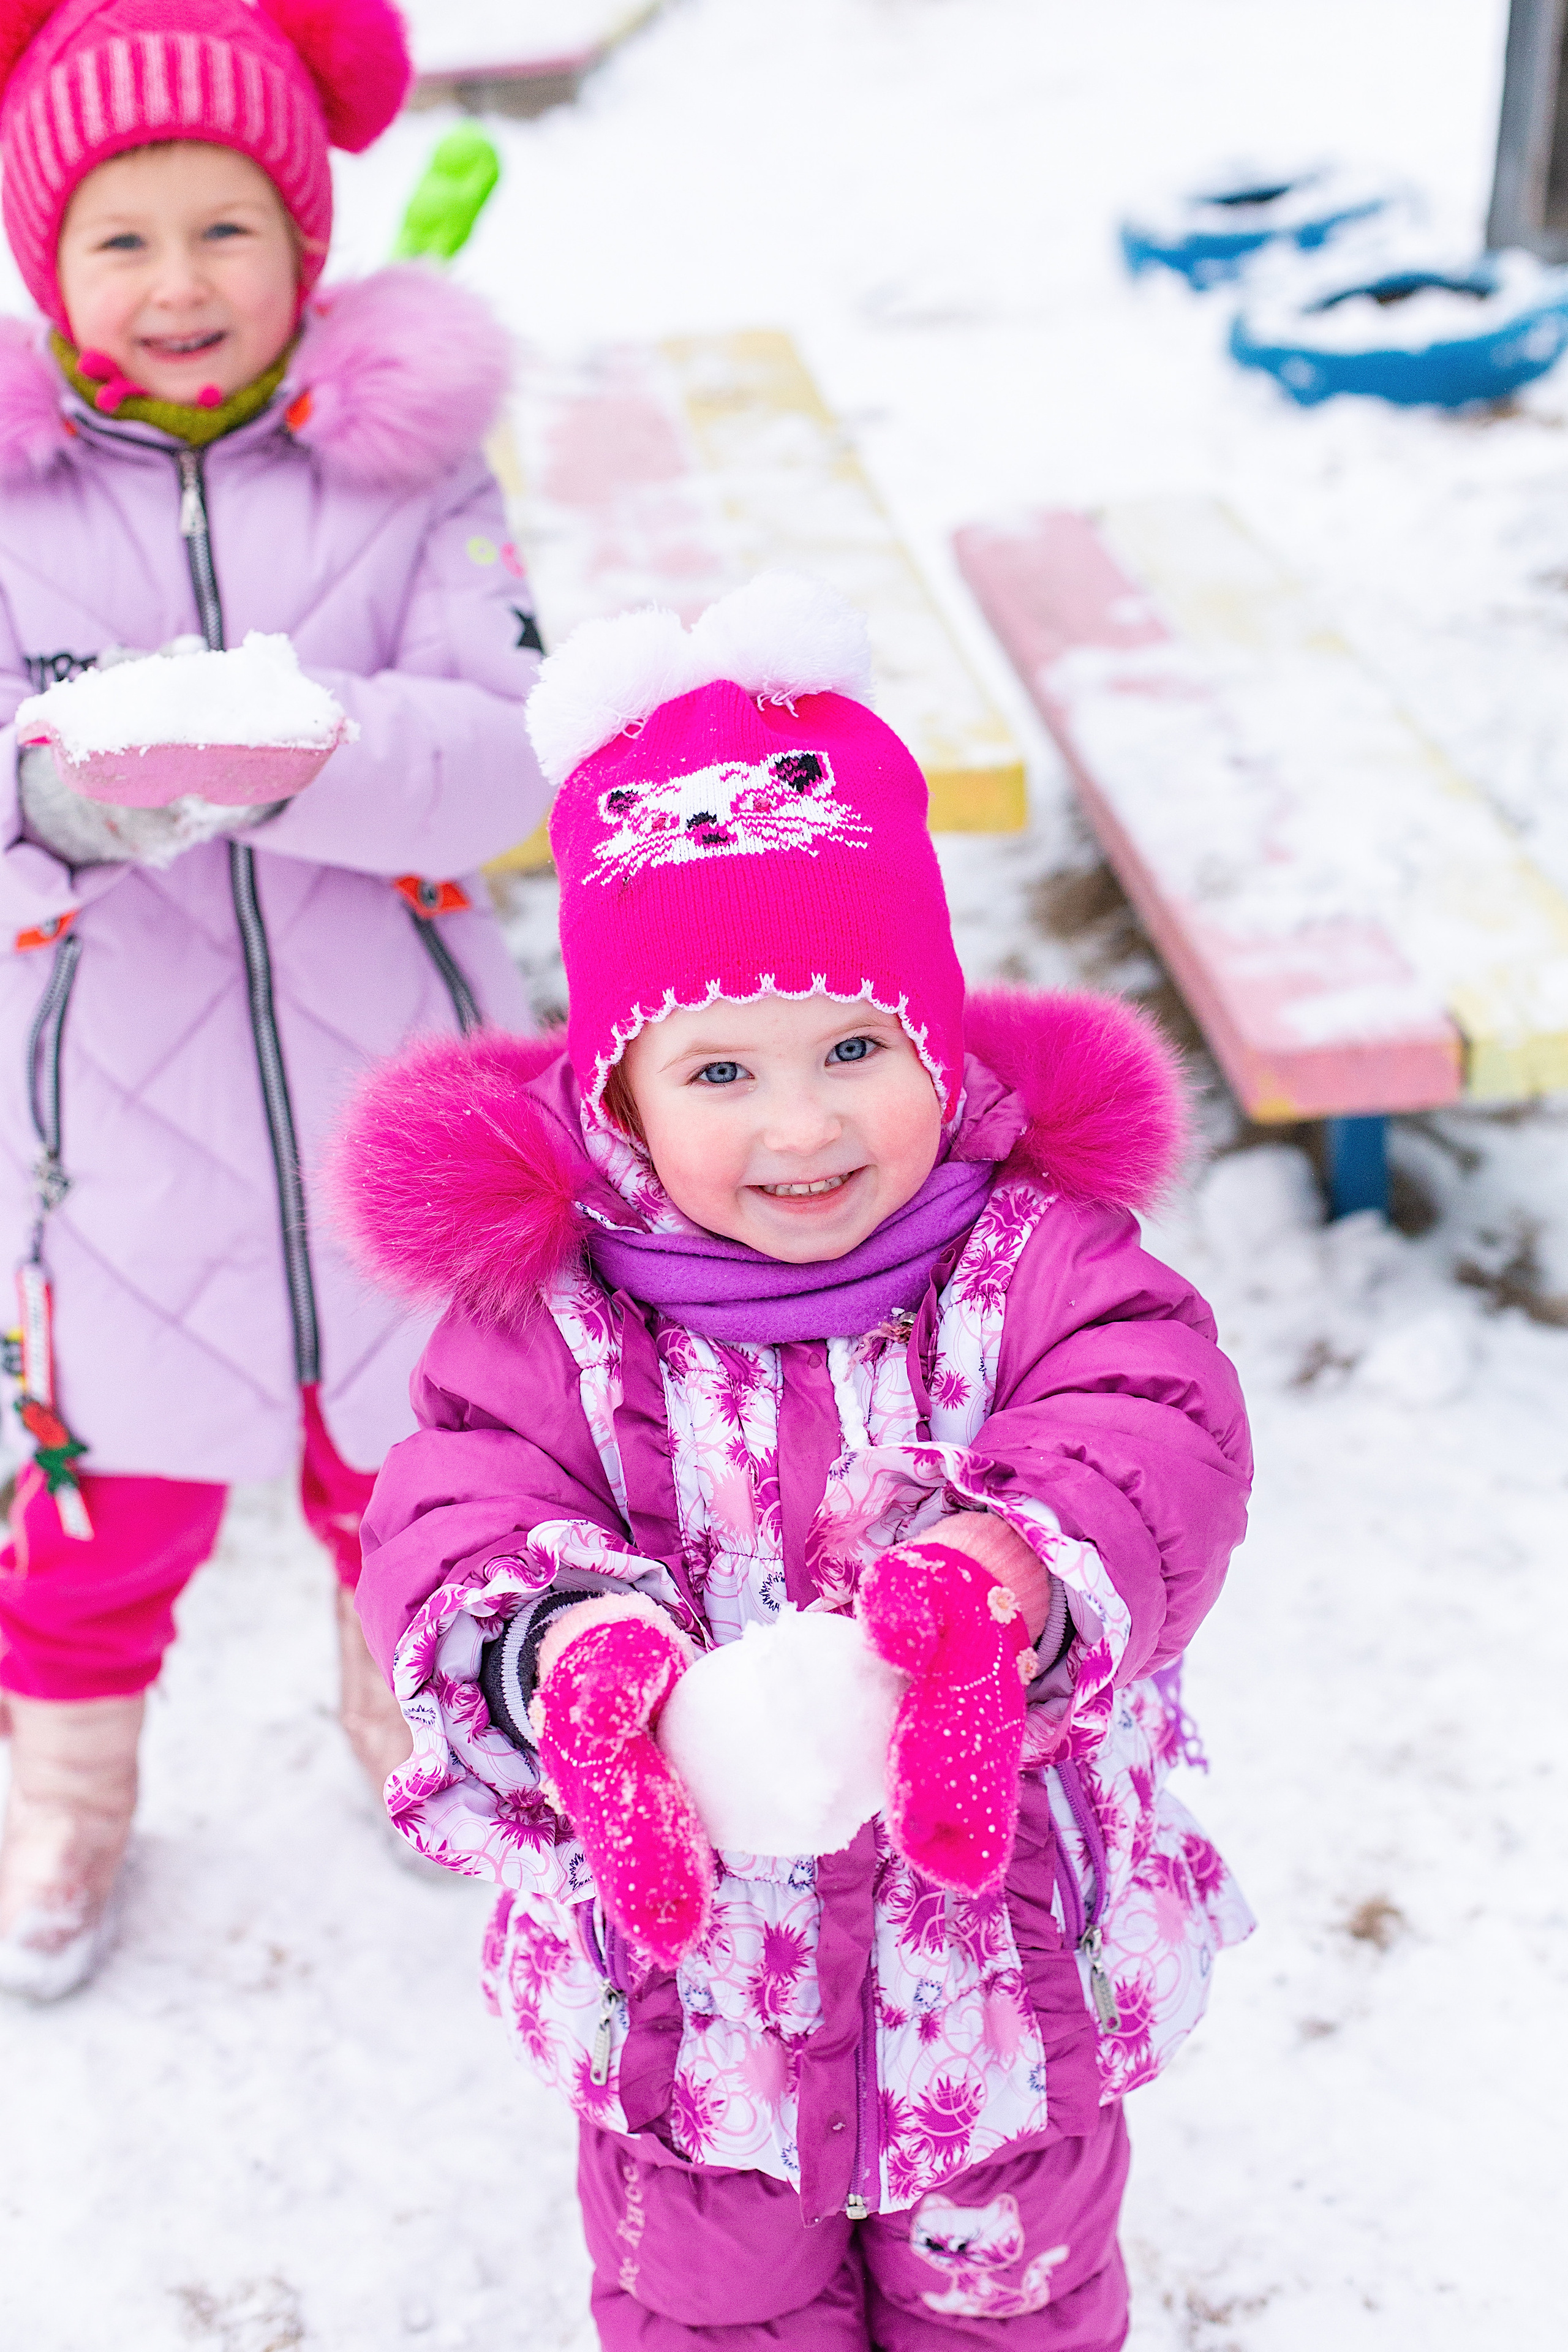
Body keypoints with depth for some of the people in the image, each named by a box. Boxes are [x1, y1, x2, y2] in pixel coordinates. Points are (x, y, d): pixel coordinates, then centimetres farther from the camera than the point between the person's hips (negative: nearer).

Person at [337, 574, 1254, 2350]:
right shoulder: (556, 1317, -13)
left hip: (1006, 1980, 0)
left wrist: (1012, 1590, -47)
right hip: (688, 1991, 0)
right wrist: (568, 1652, -44)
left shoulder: (1040, 1269, -13)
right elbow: (450, 1526, -21)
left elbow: (1157, 1461, -25)